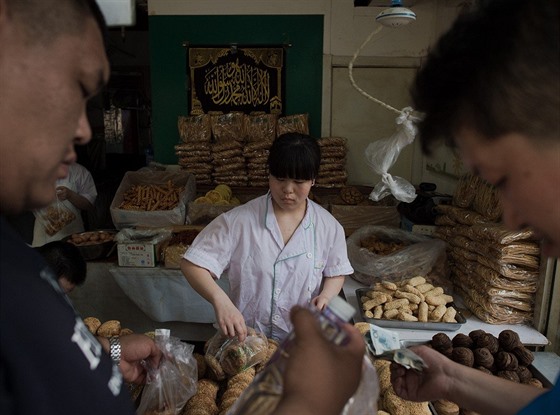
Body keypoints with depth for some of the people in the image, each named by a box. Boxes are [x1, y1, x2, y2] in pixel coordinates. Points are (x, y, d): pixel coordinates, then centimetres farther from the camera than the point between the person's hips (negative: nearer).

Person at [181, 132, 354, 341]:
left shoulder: (329, 226, -1)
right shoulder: (239, 221, -11)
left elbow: (336, 272, 14)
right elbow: (192, 264, -11)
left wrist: (326, 295, -8)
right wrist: (220, 300, -28)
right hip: (245, 337, -2)